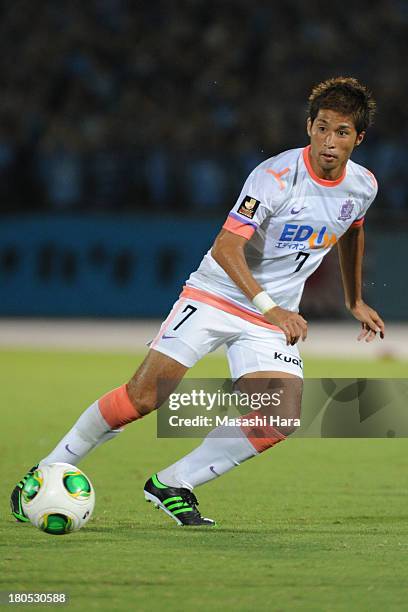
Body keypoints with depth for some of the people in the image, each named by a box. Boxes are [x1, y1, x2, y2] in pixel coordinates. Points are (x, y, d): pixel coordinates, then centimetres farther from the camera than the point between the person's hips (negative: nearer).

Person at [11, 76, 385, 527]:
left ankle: (171, 485, -2)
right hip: (215, 295, -5)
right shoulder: (277, 175, -20)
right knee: (144, 395, -15)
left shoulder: (362, 186, 0)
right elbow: (226, 247, -26)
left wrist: (355, 300, 29)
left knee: (280, 421, -16)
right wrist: (270, 306, -36)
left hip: (275, 315, 5)